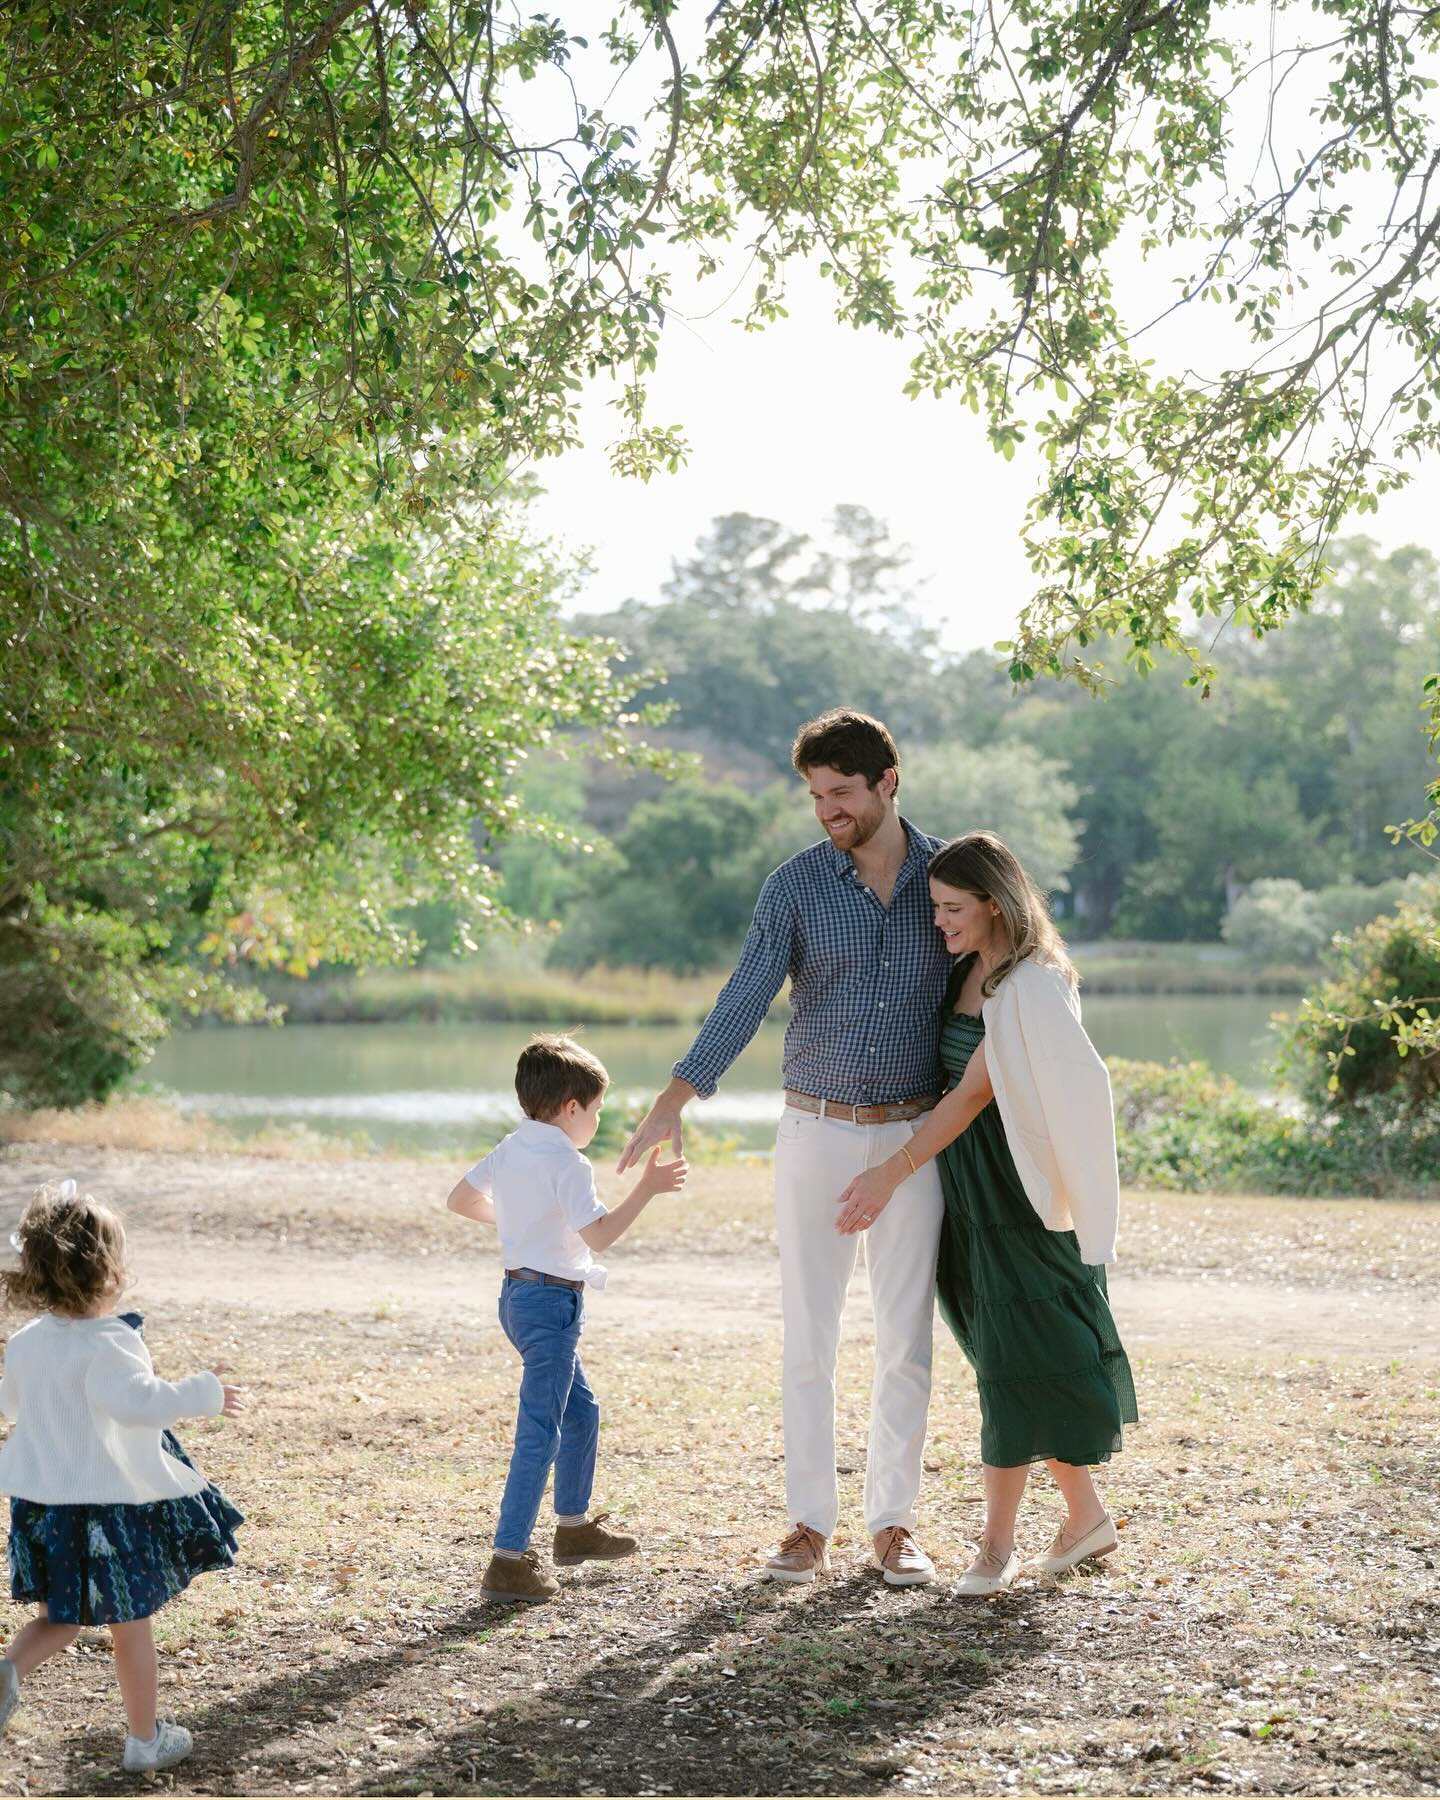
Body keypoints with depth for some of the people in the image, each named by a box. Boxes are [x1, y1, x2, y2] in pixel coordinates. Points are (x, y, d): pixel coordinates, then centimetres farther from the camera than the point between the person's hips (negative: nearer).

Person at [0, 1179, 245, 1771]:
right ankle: (145, 1739, 21)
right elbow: (137, 1401, -35)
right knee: (132, 1624, 10)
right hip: (109, 1502, -6)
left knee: (59, 1617, 20)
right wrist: (203, 1394, -28)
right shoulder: (109, 1343, -21)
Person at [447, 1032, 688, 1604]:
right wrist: (647, 1188, -17)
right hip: (551, 1302, -10)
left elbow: (459, 1199, 18)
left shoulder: (509, 1150, 9)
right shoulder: (567, 1162, -17)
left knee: (581, 1410, 24)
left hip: (518, 1293, 10)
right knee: (540, 1433, -10)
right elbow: (598, 1235, -21)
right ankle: (508, 1561, -12)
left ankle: (574, 1527, 37)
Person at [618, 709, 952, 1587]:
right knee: (808, 1338, 2)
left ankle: (894, 1522, 13)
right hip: (817, 1130, 0)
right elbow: (748, 993, -14)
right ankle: (810, 1524, 10)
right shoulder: (797, 885, -3)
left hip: (914, 1135, 0)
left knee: (906, 1336, 3)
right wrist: (679, 1094, -27)